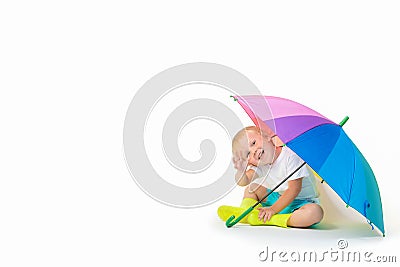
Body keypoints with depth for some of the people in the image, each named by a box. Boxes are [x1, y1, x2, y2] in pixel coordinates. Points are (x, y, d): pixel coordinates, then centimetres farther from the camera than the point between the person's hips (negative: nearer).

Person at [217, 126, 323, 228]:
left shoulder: (290, 155, -24)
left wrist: (272, 209, -28)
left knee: (316, 212, -39)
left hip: (302, 200, -6)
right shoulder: (258, 165, -2)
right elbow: (243, 182, -14)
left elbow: (294, 190, -27)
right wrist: (241, 170, -36)